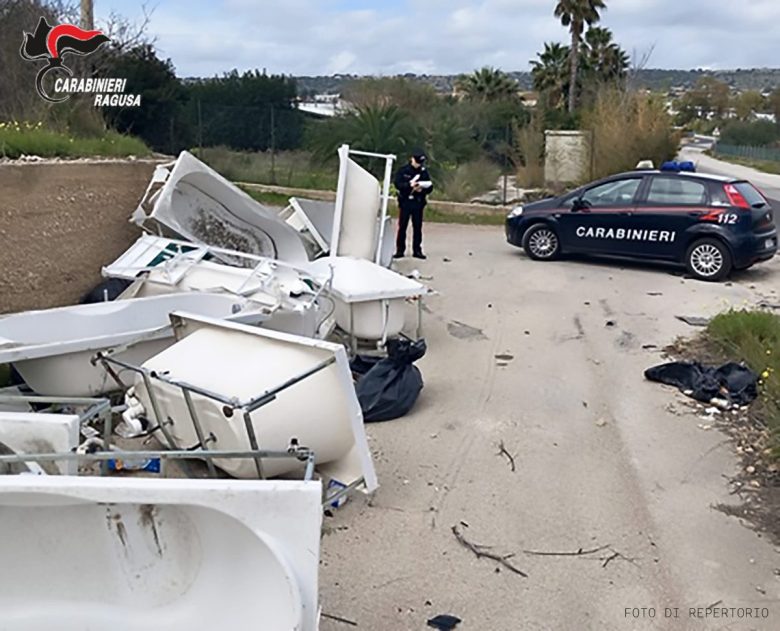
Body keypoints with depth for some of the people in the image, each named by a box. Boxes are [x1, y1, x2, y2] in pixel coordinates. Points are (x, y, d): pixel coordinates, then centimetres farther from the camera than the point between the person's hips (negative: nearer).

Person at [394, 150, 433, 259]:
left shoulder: (424, 171, 5)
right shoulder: (403, 170, -1)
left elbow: (430, 187, 4)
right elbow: (397, 184, -10)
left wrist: (422, 189, -17)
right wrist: (409, 185, -25)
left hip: (418, 203, 2)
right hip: (405, 202, -2)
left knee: (417, 227, 5)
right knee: (402, 226, 1)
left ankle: (417, 250, 12)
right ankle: (400, 250, 7)